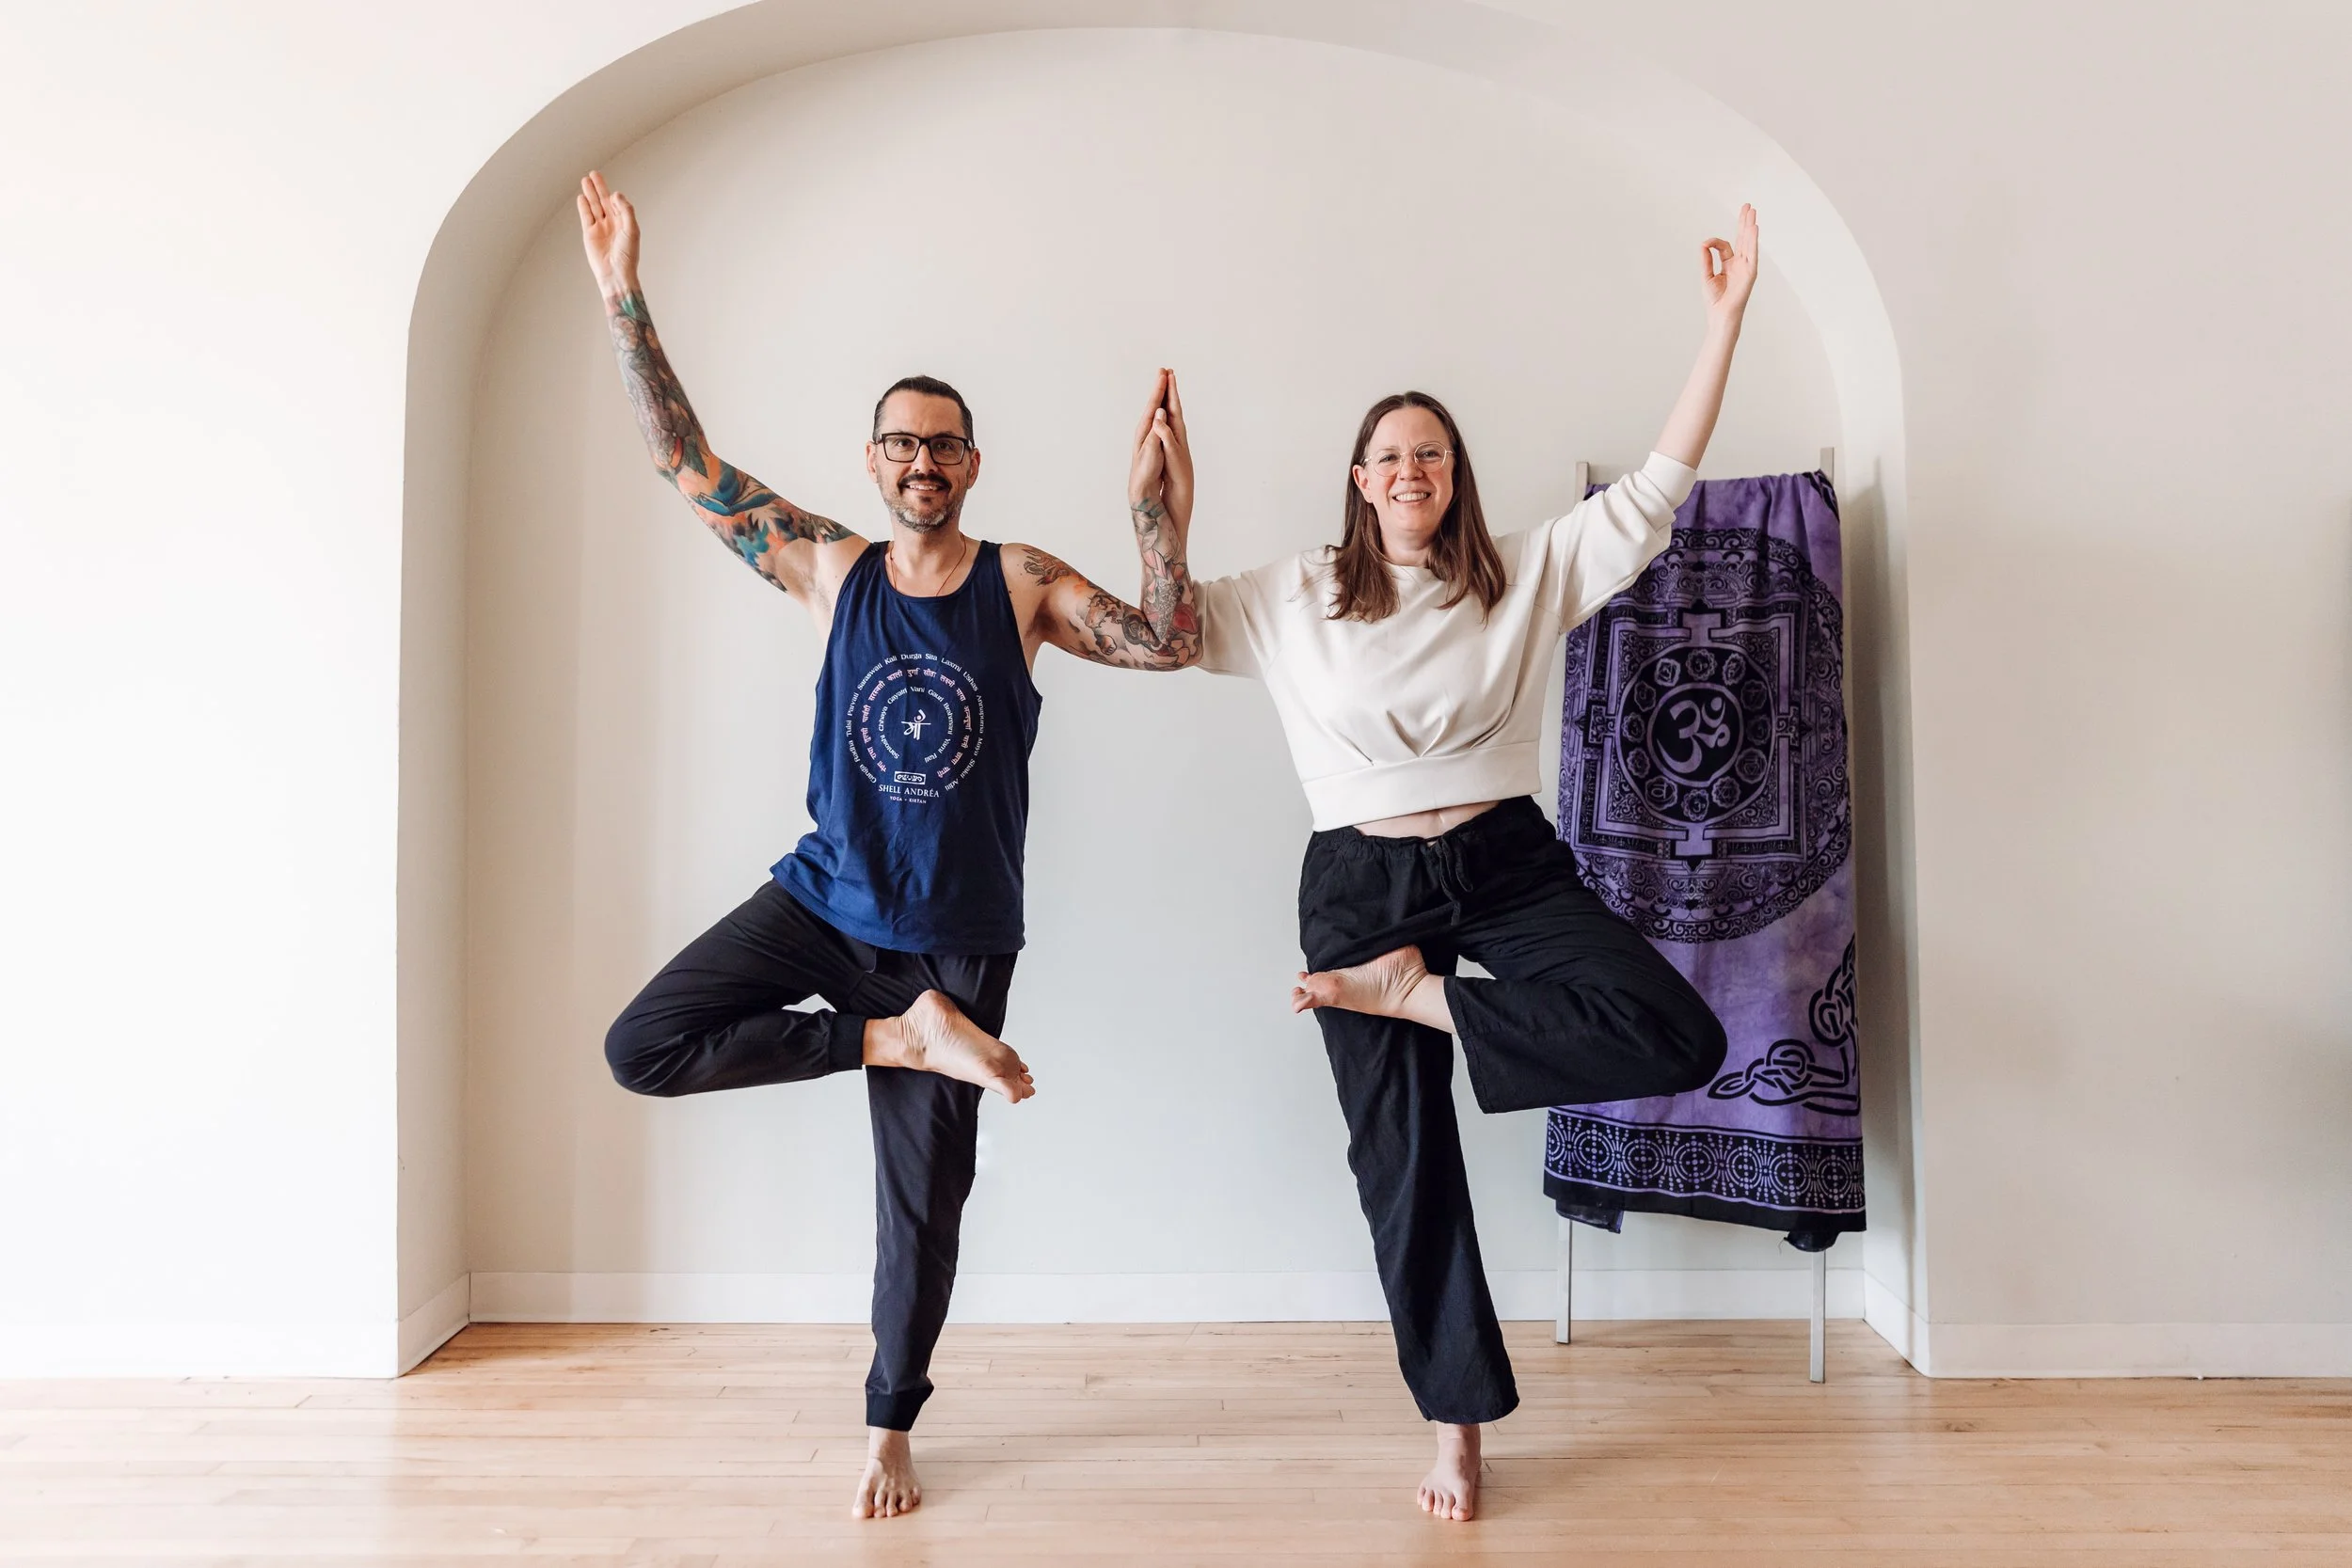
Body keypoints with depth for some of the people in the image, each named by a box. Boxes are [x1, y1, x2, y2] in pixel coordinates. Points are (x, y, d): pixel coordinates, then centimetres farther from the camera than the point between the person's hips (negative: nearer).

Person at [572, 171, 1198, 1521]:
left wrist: (1161, 519, -28)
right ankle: (903, 1038, -6)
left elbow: (1171, 644, -13)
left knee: (924, 1200, 7)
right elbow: (687, 460, -2)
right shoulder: (830, 570, -1)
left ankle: (892, 1426, 31)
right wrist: (624, 294, -8)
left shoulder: (1022, 583, -4)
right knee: (645, 1047, -16)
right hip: (827, 898, 2)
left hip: (957, 932, -1)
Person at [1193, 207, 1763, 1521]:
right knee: (1406, 1163, 4)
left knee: (1681, 1037, -21)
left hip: (1508, 864, 1)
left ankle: (1418, 998, -6)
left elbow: (1656, 491, 0)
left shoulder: (1532, 574, 5)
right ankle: (1461, 1422, 22)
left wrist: (1726, 317, -4)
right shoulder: (1295, 599, 6)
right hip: (1362, 882, -1)